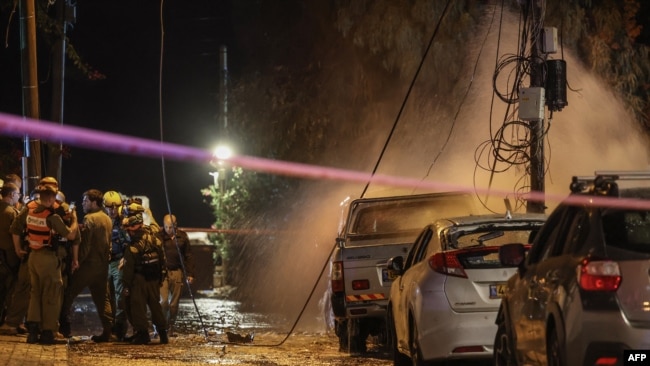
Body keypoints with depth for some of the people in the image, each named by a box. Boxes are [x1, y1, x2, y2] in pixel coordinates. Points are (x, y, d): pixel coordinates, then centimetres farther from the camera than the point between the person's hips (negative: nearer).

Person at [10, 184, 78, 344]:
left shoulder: (28, 210, -1)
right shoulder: (52, 217, -19)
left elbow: (15, 228, 6)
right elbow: (71, 235, -16)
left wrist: (18, 249, 18)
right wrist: (74, 219, 1)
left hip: (33, 256, 6)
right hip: (48, 257, -6)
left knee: (35, 292, 16)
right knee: (50, 295, 4)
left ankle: (33, 330, 9)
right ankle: (47, 332, 5)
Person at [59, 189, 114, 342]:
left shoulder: (90, 218, -12)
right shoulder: (107, 219, 14)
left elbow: (84, 243, -16)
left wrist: (77, 260, -12)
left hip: (88, 264, -8)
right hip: (103, 265, 8)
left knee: (69, 294, 0)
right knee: (102, 298, 9)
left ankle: (64, 327, 0)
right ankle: (108, 330, 2)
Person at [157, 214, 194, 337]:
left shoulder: (182, 236, 6)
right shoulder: (159, 236, -3)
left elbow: (188, 256, 10)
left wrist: (190, 274, 5)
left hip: (177, 272, 3)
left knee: (174, 303, 5)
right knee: (163, 301, -13)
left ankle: (170, 329, 15)